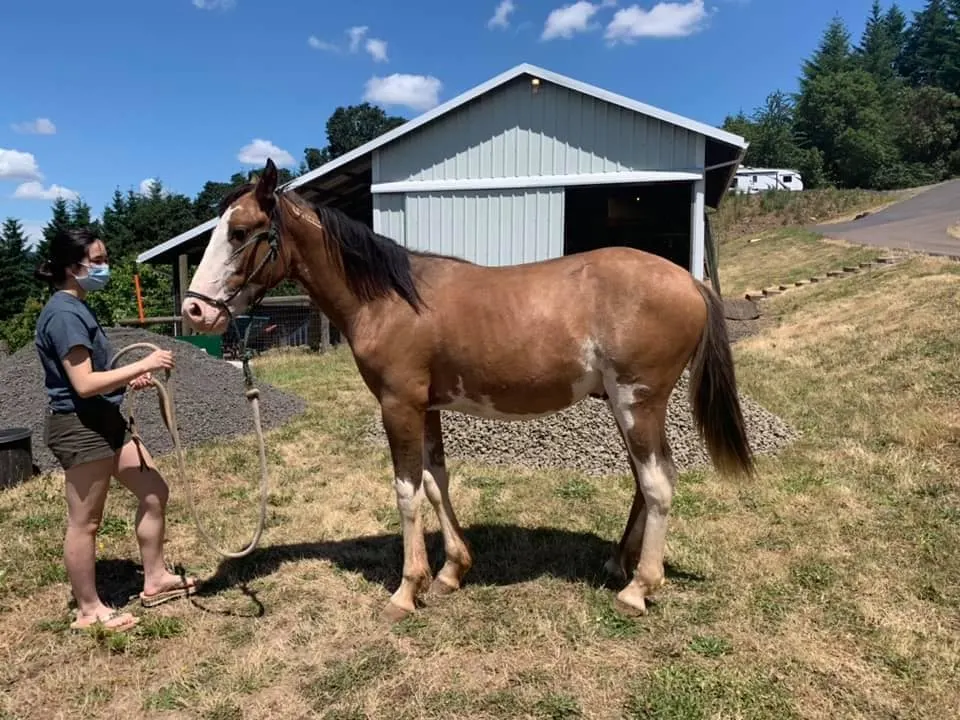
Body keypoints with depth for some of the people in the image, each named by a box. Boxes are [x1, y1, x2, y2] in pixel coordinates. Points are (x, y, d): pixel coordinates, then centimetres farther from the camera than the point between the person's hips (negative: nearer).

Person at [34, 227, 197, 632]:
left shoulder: (77, 309, 13)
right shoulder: (64, 314, -19)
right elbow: (84, 384, -25)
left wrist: (130, 380, 7)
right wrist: (142, 366, -22)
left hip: (105, 421, 10)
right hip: (80, 428, -10)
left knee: (154, 492, 14)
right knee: (85, 522, 3)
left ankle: (155, 581, 26)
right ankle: (89, 611, 19)